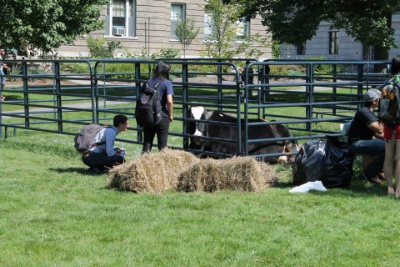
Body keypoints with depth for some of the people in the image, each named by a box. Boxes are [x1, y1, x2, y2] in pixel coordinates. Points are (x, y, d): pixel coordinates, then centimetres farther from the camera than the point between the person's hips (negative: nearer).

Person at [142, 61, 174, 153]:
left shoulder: (149, 82, 5)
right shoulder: (167, 83, -9)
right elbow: (169, 101, -19)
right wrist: (170, 115, -5)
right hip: (162, 117, -4)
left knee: (146, 144, 11)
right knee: (162, 146, 8)